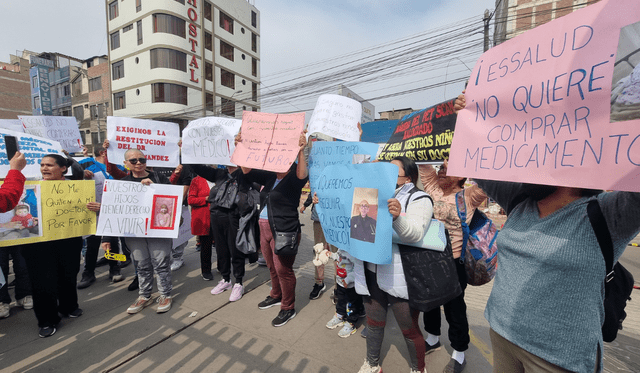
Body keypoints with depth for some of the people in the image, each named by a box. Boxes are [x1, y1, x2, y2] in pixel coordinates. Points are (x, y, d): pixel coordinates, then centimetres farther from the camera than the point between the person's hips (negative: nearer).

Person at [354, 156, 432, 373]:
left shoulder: (419, 199, -7)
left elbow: (414, 234, -23)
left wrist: (398, 217, -43)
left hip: (400, 277, -5)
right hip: (372, 272, 5)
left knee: (409, 329, 14)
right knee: (373, 322, 21)